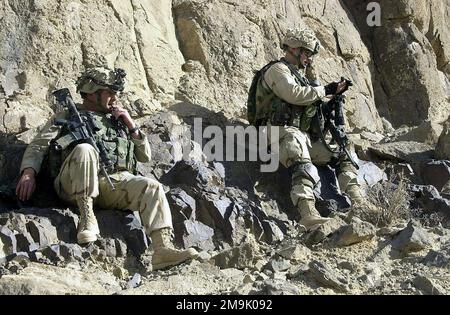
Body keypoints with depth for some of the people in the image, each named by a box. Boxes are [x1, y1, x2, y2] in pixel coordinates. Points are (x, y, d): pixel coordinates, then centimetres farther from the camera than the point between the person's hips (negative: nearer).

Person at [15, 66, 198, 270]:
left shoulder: (117, 121, 32)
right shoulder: (69, 116, 22)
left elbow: (145, 157, 28)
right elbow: (38, 146, 10)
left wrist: (131, 125, 15)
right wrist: (28, 173, -10)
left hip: (115, 182, 3)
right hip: (75, 186, -3)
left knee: (152, 188, -24)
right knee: (85, 150, -35)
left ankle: (163, 249, -39)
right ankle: (87, 217, -33)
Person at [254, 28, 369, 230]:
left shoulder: (299, 74, 27)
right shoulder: (277, 70, -2)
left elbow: (309, 104, 29)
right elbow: (294, 94, -19)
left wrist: (334, 96, 13)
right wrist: (326, 90, -11)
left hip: (304, 134, 10)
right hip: (282, 131, -10)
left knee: (342, 154, 4)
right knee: (303, 167, -34)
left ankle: (359, 204, -4)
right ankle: (307, 212, -51)